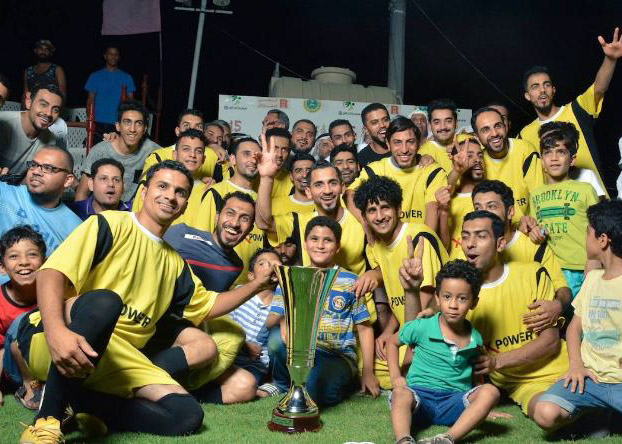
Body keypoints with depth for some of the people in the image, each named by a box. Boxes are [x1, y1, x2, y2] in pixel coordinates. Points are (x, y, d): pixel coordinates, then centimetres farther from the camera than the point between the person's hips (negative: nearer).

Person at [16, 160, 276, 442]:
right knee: (103, 300, -38)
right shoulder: (110, 225, -2)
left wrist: (256, 285, 18)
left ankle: (77, 403, -11)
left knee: (188, 414, -14)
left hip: (119, 360, 6)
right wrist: (56, 331, -34)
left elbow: (206, 306, 31)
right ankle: (47, 419, -28)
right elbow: (51, 273, -15)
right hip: (51, 342, -6)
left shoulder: (174, 263, 21)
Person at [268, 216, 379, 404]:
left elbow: (364, 327, 9)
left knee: (318, 391, -36)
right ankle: (284, 384, -1)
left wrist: (368, 373, 4)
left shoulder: (351, 282, 8)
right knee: (277, 340, -33)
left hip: (338, 356, -2)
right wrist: (283, 326, -21)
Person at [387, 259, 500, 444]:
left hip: (455, 400, 2)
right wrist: (395, 377, 5)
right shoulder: (422, 327, 0)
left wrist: (483, 406, 14)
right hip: (420, 396, -2)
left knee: (490, 391, -26)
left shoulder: (475, 339, 8)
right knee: (401, 394, -35)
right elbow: (392, 343, 16)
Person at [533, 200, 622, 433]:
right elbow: (575, 326, 18)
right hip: (590, 377, 5)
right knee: (545, 413, -22)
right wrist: (576, 364, 2)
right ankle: (594, 411, 6)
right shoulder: (592, 277, 15)